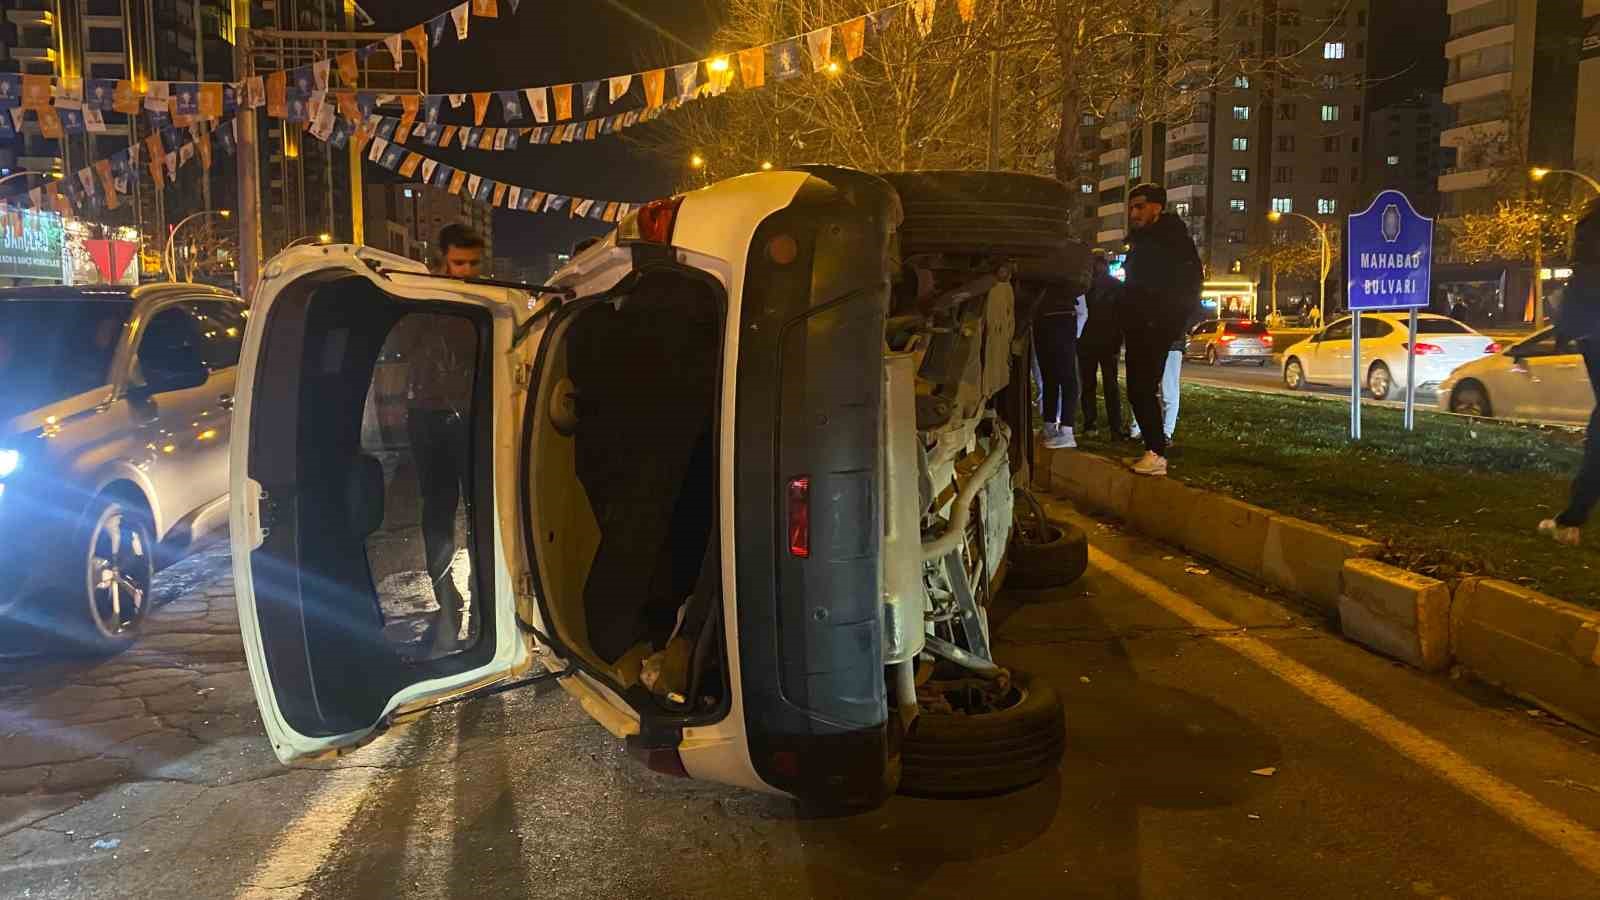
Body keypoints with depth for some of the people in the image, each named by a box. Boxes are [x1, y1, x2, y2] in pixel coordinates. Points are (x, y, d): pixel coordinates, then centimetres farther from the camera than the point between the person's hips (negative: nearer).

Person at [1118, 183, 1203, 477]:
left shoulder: (1171, 234, -6)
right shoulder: (1142, 240, 20)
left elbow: (1192, 278, -14)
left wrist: (1172, 321, -19)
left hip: (1157, 328, -9)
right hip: (1138, 328, 9)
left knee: (1144, 389, -15)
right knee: (1137, 390, 8)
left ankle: (1157, 454, -15)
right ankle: (1152, 449, 13)